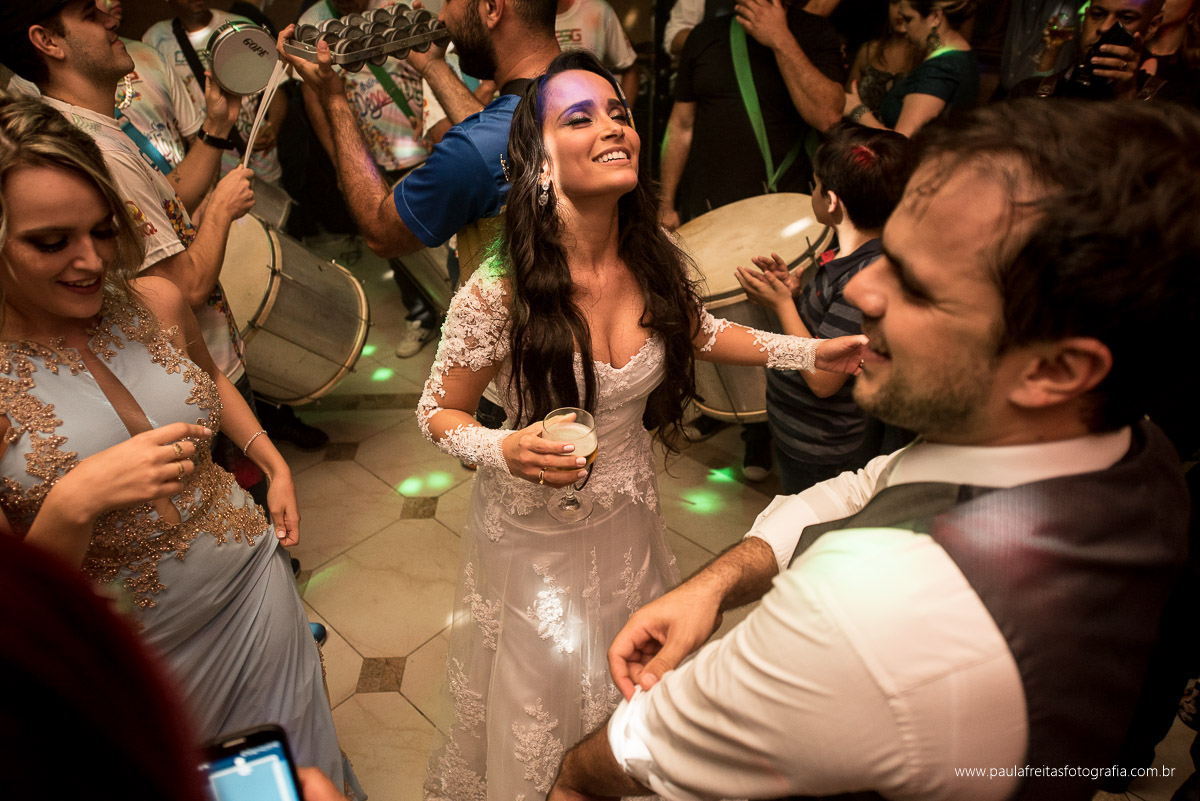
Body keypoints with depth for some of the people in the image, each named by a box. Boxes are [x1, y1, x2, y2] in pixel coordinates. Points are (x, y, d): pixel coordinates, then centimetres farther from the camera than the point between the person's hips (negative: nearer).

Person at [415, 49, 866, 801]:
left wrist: (812, 350, 0)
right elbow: (439, 412, -12)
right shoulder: (498, 291, -26)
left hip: (631, 514, 4)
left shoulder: (656, 262, -13)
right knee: (539, 689, 20)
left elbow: (701, 334, 7)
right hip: (536, 533, -4)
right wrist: (504, 450, -32)